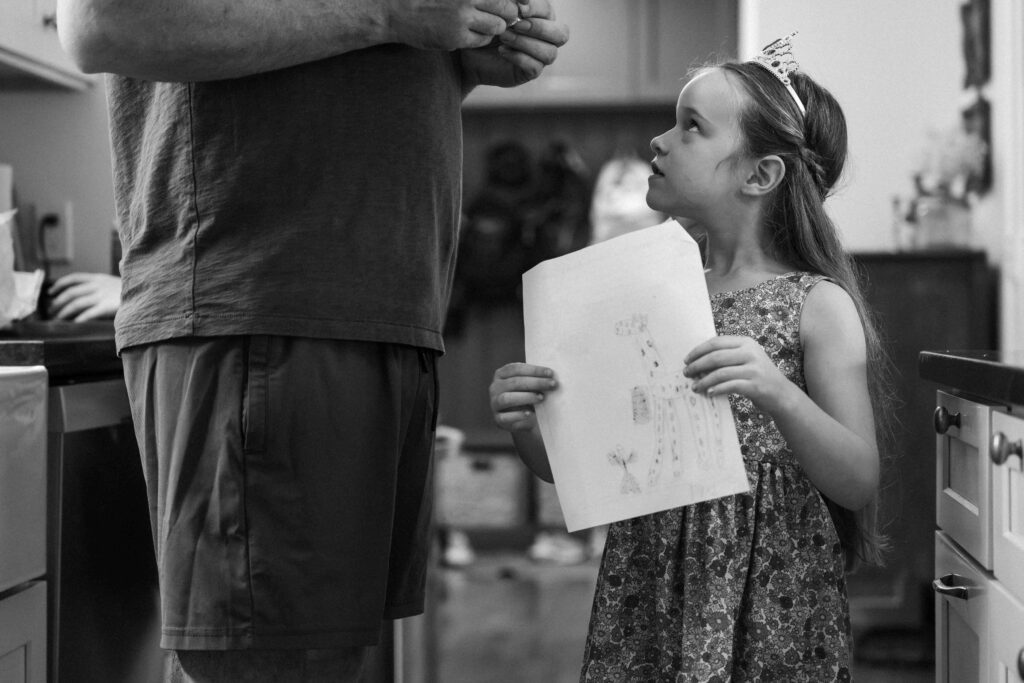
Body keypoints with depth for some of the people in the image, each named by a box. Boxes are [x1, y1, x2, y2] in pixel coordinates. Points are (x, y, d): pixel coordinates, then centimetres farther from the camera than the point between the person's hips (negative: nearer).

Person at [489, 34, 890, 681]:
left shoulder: (818, 305, -5)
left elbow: (859, 484, -11)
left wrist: (779, 396, -26)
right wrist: (526, 426, -11)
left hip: (767, 604, -3)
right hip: (649, 595, 4)